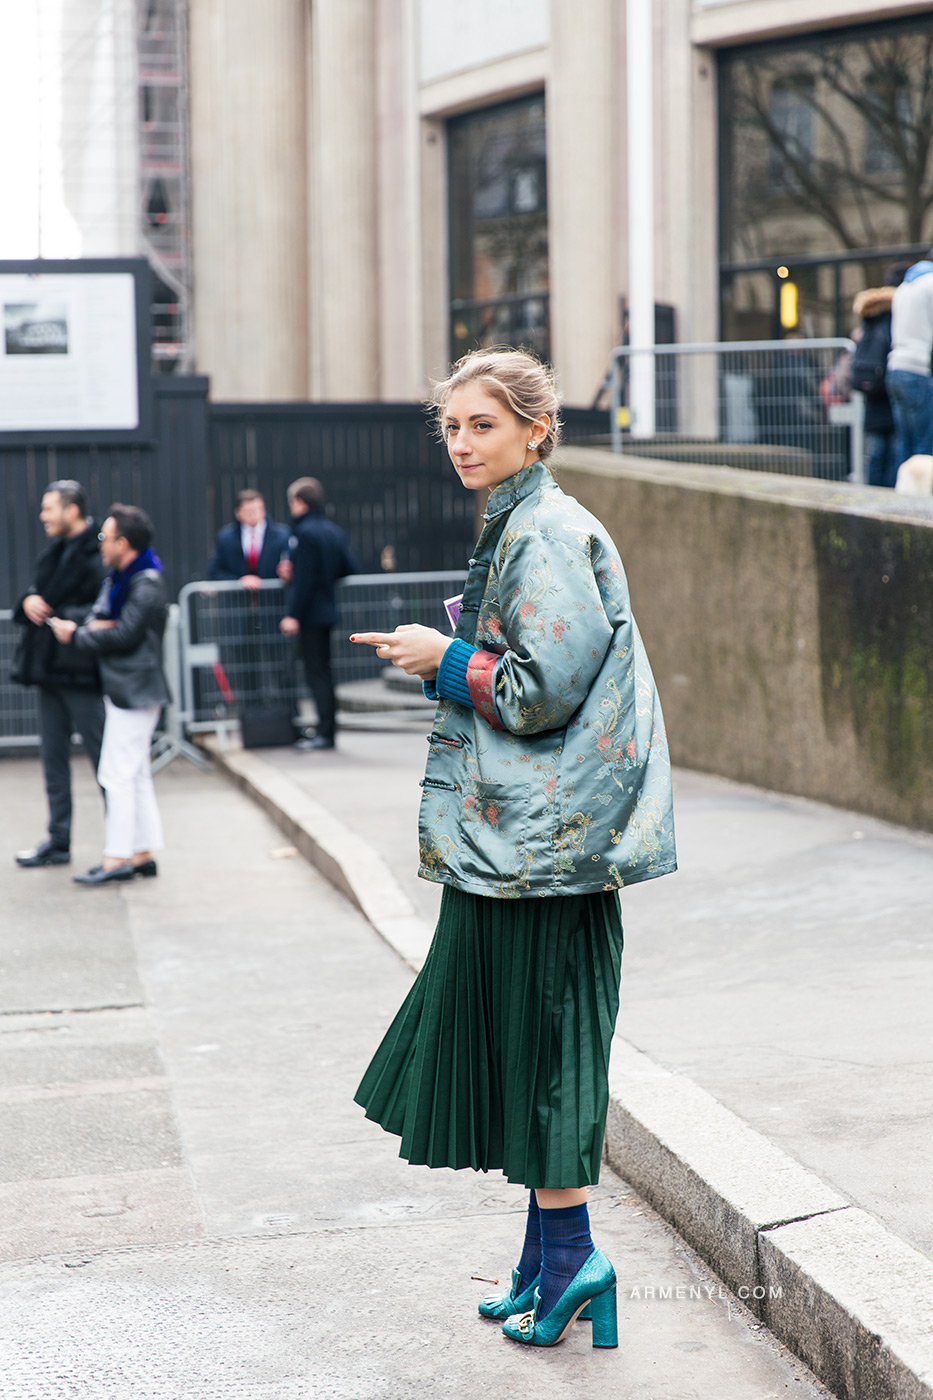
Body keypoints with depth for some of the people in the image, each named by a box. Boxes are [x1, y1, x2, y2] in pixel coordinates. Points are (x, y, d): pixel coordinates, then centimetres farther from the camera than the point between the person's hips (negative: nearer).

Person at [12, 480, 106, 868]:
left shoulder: (98, 555, -15)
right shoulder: (55, 551, 14)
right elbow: (39, 591, 18)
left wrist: (63, 618, -23)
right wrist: (29, 600, -3)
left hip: (81, 672, -9)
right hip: (50, 668, 9)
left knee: (102, 756, -2)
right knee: (53, 756, 14)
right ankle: (58, 842, 23)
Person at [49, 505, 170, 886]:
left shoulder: (146, 584, -16)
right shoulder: (117, 577, 14)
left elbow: (124, 635, -20)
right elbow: (100, 619, 14)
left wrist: (76, 636, -10)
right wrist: (92, 626, -10)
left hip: (134, 691, -10)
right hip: (121, 687, 10)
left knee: (118, 775, -9)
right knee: (136, 775, 13)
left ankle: (117, 858, -5)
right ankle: (143, 852, 19)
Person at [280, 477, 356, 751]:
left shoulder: (304, 533, -15)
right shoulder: (334, 531, 10)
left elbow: (303, 578, -18)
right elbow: (349, 567, 10)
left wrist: (293, 615, -17)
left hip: (311, 614, -8)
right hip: (329, 611, 8)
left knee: (316, 672, -6)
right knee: (323, 671, 13)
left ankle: (325, 732, -6)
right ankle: (327, 730, 17)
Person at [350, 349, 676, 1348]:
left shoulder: (549, 534, -14)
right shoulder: (514, 528, 16)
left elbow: (546, 688, -20)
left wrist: (445, 660, -10)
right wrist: (444, 659, 10)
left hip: (541, 836, -10)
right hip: (512, 835, 10)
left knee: (538, 1037, -3)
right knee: (513, 1037, 13)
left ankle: (571, 1255, 6)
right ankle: (546, 1257, 21)